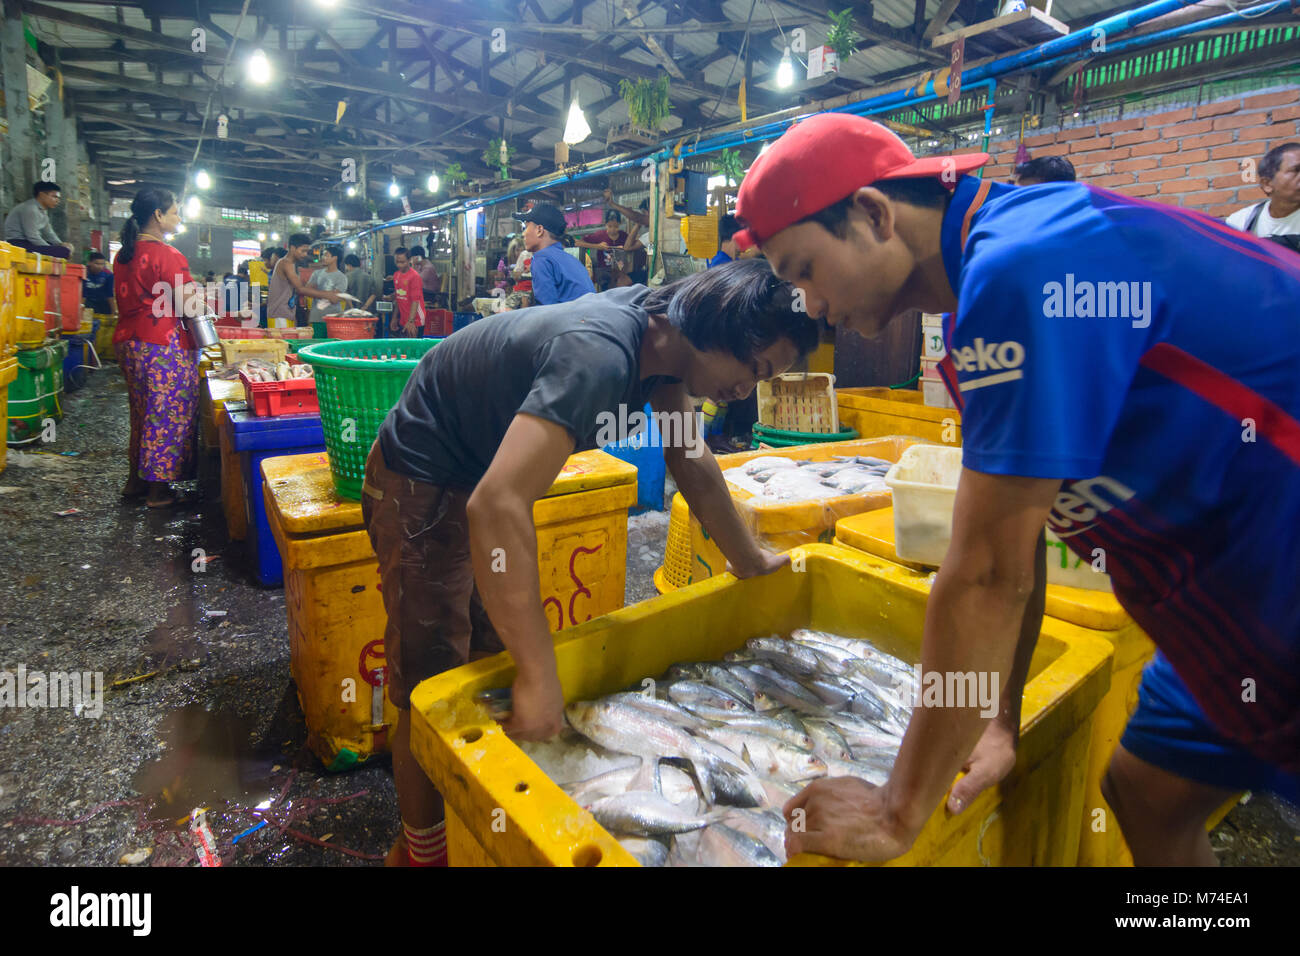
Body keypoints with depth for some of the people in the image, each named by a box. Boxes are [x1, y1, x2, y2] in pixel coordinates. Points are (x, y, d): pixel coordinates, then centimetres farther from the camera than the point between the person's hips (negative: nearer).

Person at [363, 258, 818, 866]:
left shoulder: (661, 327, -9)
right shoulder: (600, 355, -37)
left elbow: (690, 459, 3)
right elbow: (498, 506, -46)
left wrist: (750, 560, 10)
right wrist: (540, 678, -44)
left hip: (481, 470, 9)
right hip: (422, 488, -9)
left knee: (492, 655, 17)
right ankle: (422, 847, 24)